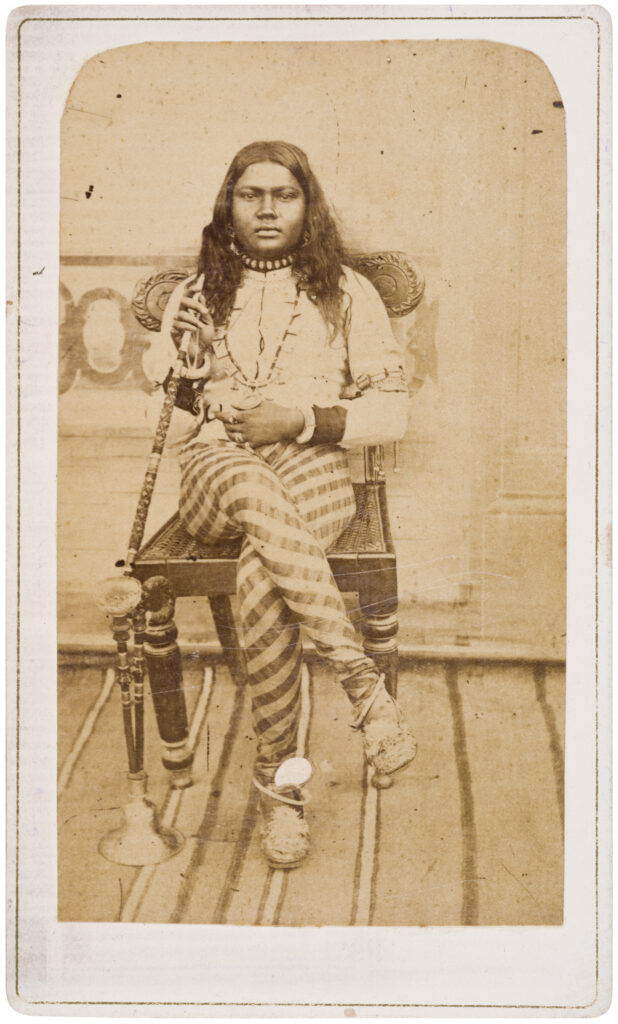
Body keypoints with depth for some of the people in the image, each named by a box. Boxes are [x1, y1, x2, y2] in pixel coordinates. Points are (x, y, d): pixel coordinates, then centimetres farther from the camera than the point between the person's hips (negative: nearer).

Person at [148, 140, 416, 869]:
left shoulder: (347, 293, 12)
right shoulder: (194, 296, 15)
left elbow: (393, 412, 7)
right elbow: (171, 434, 12)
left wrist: (305, 419, -8)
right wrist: (189, 374, -9)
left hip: (315, 472, -1)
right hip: (216, 471, 1)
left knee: (262, 574, -34)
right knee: (252, 485, -38)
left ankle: (278, 783, -22)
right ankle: (362, 683, -34)